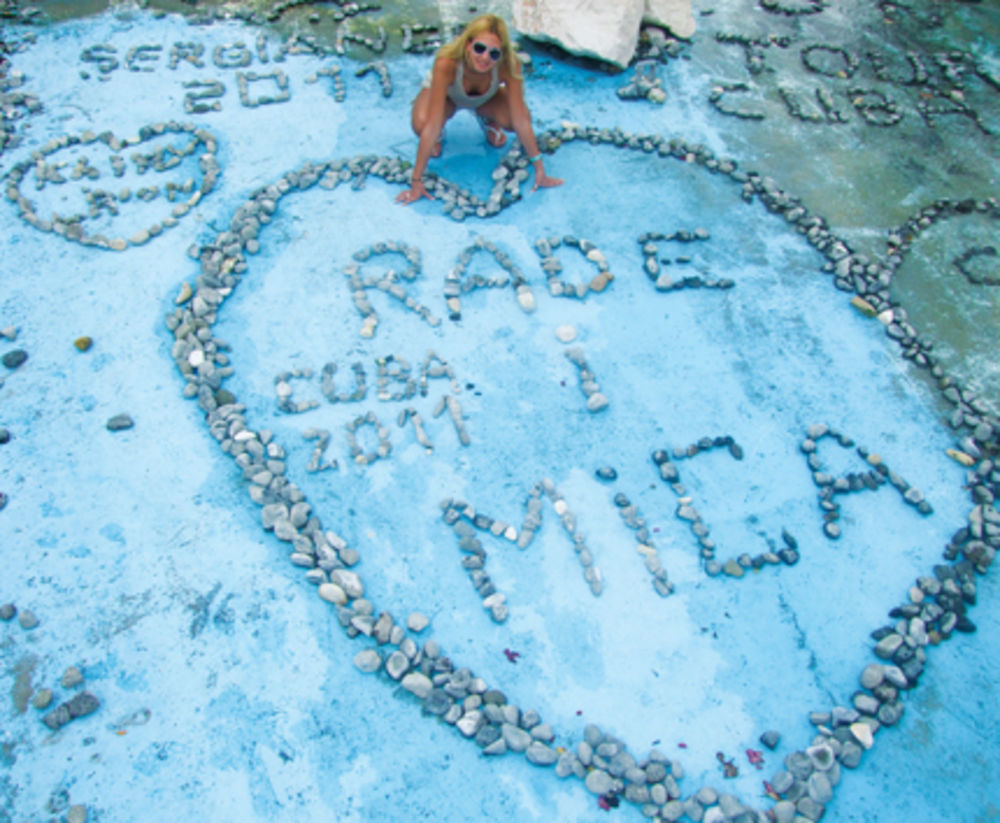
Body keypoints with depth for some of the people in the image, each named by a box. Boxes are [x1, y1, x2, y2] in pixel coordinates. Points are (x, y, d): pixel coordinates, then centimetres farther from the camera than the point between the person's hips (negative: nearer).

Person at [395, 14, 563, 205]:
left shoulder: (509, 66, -36)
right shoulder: (446, 63, -42)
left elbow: (520, 120, -30)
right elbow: (431, 125, -43)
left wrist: (540, 169, -28)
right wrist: (416, 182, -43)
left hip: (485, 97, 2)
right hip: (447, 95, -2)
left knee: (511, 119, -28)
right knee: (421, 123, -34)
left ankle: (486, 120, 10)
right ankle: (439, 135, 4)